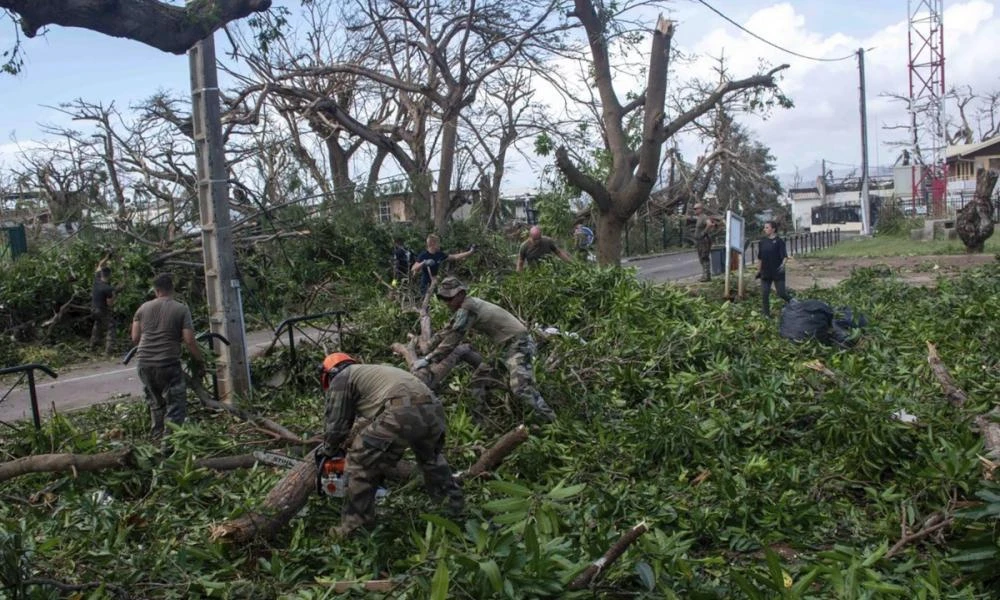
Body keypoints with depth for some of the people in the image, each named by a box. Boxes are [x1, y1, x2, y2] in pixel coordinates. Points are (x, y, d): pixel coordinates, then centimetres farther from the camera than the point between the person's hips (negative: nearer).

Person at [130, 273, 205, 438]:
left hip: (144, 363, 5)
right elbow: (189, 341, -10)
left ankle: (158, 436, 33)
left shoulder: (143, 308, 8)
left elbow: (135, 338, 8)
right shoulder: (182, 309, -4)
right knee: (175, 405, 2)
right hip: (168, 363, -5)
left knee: (155, 404, 21)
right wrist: (200, 361, 1)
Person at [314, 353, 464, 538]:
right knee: (432, 458, 35)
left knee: (362, 463, 7)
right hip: (432, 409, 8)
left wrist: (326, 452, 35)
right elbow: (380, 423, 44)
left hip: (403, 412, -8)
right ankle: (453, 503, 44)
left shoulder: (341, 379, 17)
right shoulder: (369, 372, 41)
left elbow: (337, 424, 17)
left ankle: (355, 526, 12)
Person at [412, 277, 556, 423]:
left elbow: (452, 339, -22)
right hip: (507, 345, 11)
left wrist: (427, 360, -19)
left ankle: (553, 422, -17)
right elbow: (446, 331, 19)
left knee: (521, 387, -22)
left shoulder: (467, 309, -19)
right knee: (479, 379, 15)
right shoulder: (465, 307, 11)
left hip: (519, 343, -11)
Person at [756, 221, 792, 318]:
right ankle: (766, 314, 13)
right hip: (765, 273, 5)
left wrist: (783, 264, -32)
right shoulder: (762, 242, 6)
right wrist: (758, 270, 13)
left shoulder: (779, 241, -8)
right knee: (764, 294, 2)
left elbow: (785, 256, -13)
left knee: (781, 293, -3)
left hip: (777, 273, -4)